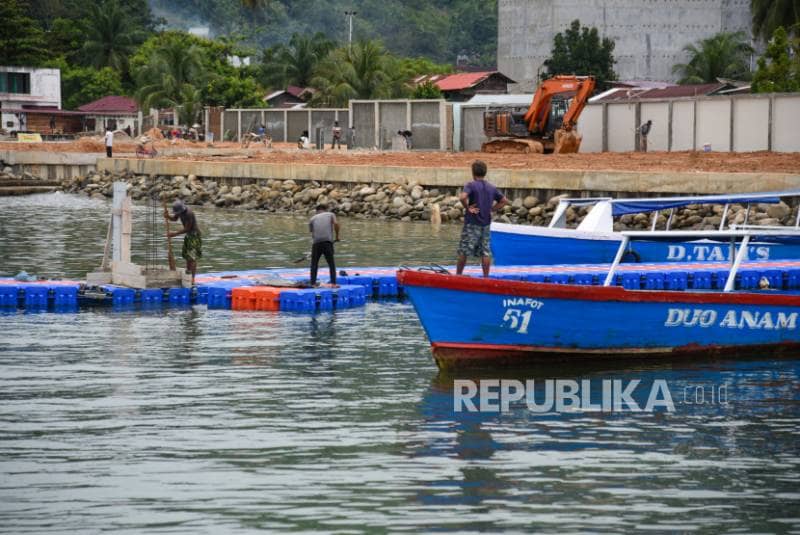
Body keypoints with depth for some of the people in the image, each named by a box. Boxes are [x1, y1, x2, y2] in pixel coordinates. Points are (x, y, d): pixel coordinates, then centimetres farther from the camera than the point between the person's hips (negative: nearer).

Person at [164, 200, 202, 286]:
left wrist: (175, 234, -22)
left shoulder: (189, 214, -28)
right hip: (188, 235, 9)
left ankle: (192, 279, -14)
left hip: (194, 234, -9)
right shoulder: (179, 211, -2)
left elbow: (187, 229, -25)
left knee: (192, 257, -12)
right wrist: (167, 216, -5)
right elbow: (174, 218, 16)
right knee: (187, 256, 13)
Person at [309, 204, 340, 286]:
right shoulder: (330, 215, 15)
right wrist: (337, 236, 5)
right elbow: (336, 223, -3)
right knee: (331, 264, 9)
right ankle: (333, 283, 2)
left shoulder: (313, 219, 19)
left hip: (316, 242, 1)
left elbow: (312, 232, 17)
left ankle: (313, 283, 4)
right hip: (328, 242, -1)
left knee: (314, 264, 10)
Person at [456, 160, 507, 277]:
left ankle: (458, 275, 8)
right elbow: (504, 201, 12)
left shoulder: (471, 185, -11)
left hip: (472, 223, -5)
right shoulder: (492, 187, 7)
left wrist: (468, 208, -14)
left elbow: (462, 197, -29)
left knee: (463, 251, 3)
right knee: (485, 252, 7)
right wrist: (492, 209, 8)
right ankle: (486, 277, 7)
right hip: (486, 224, 5)